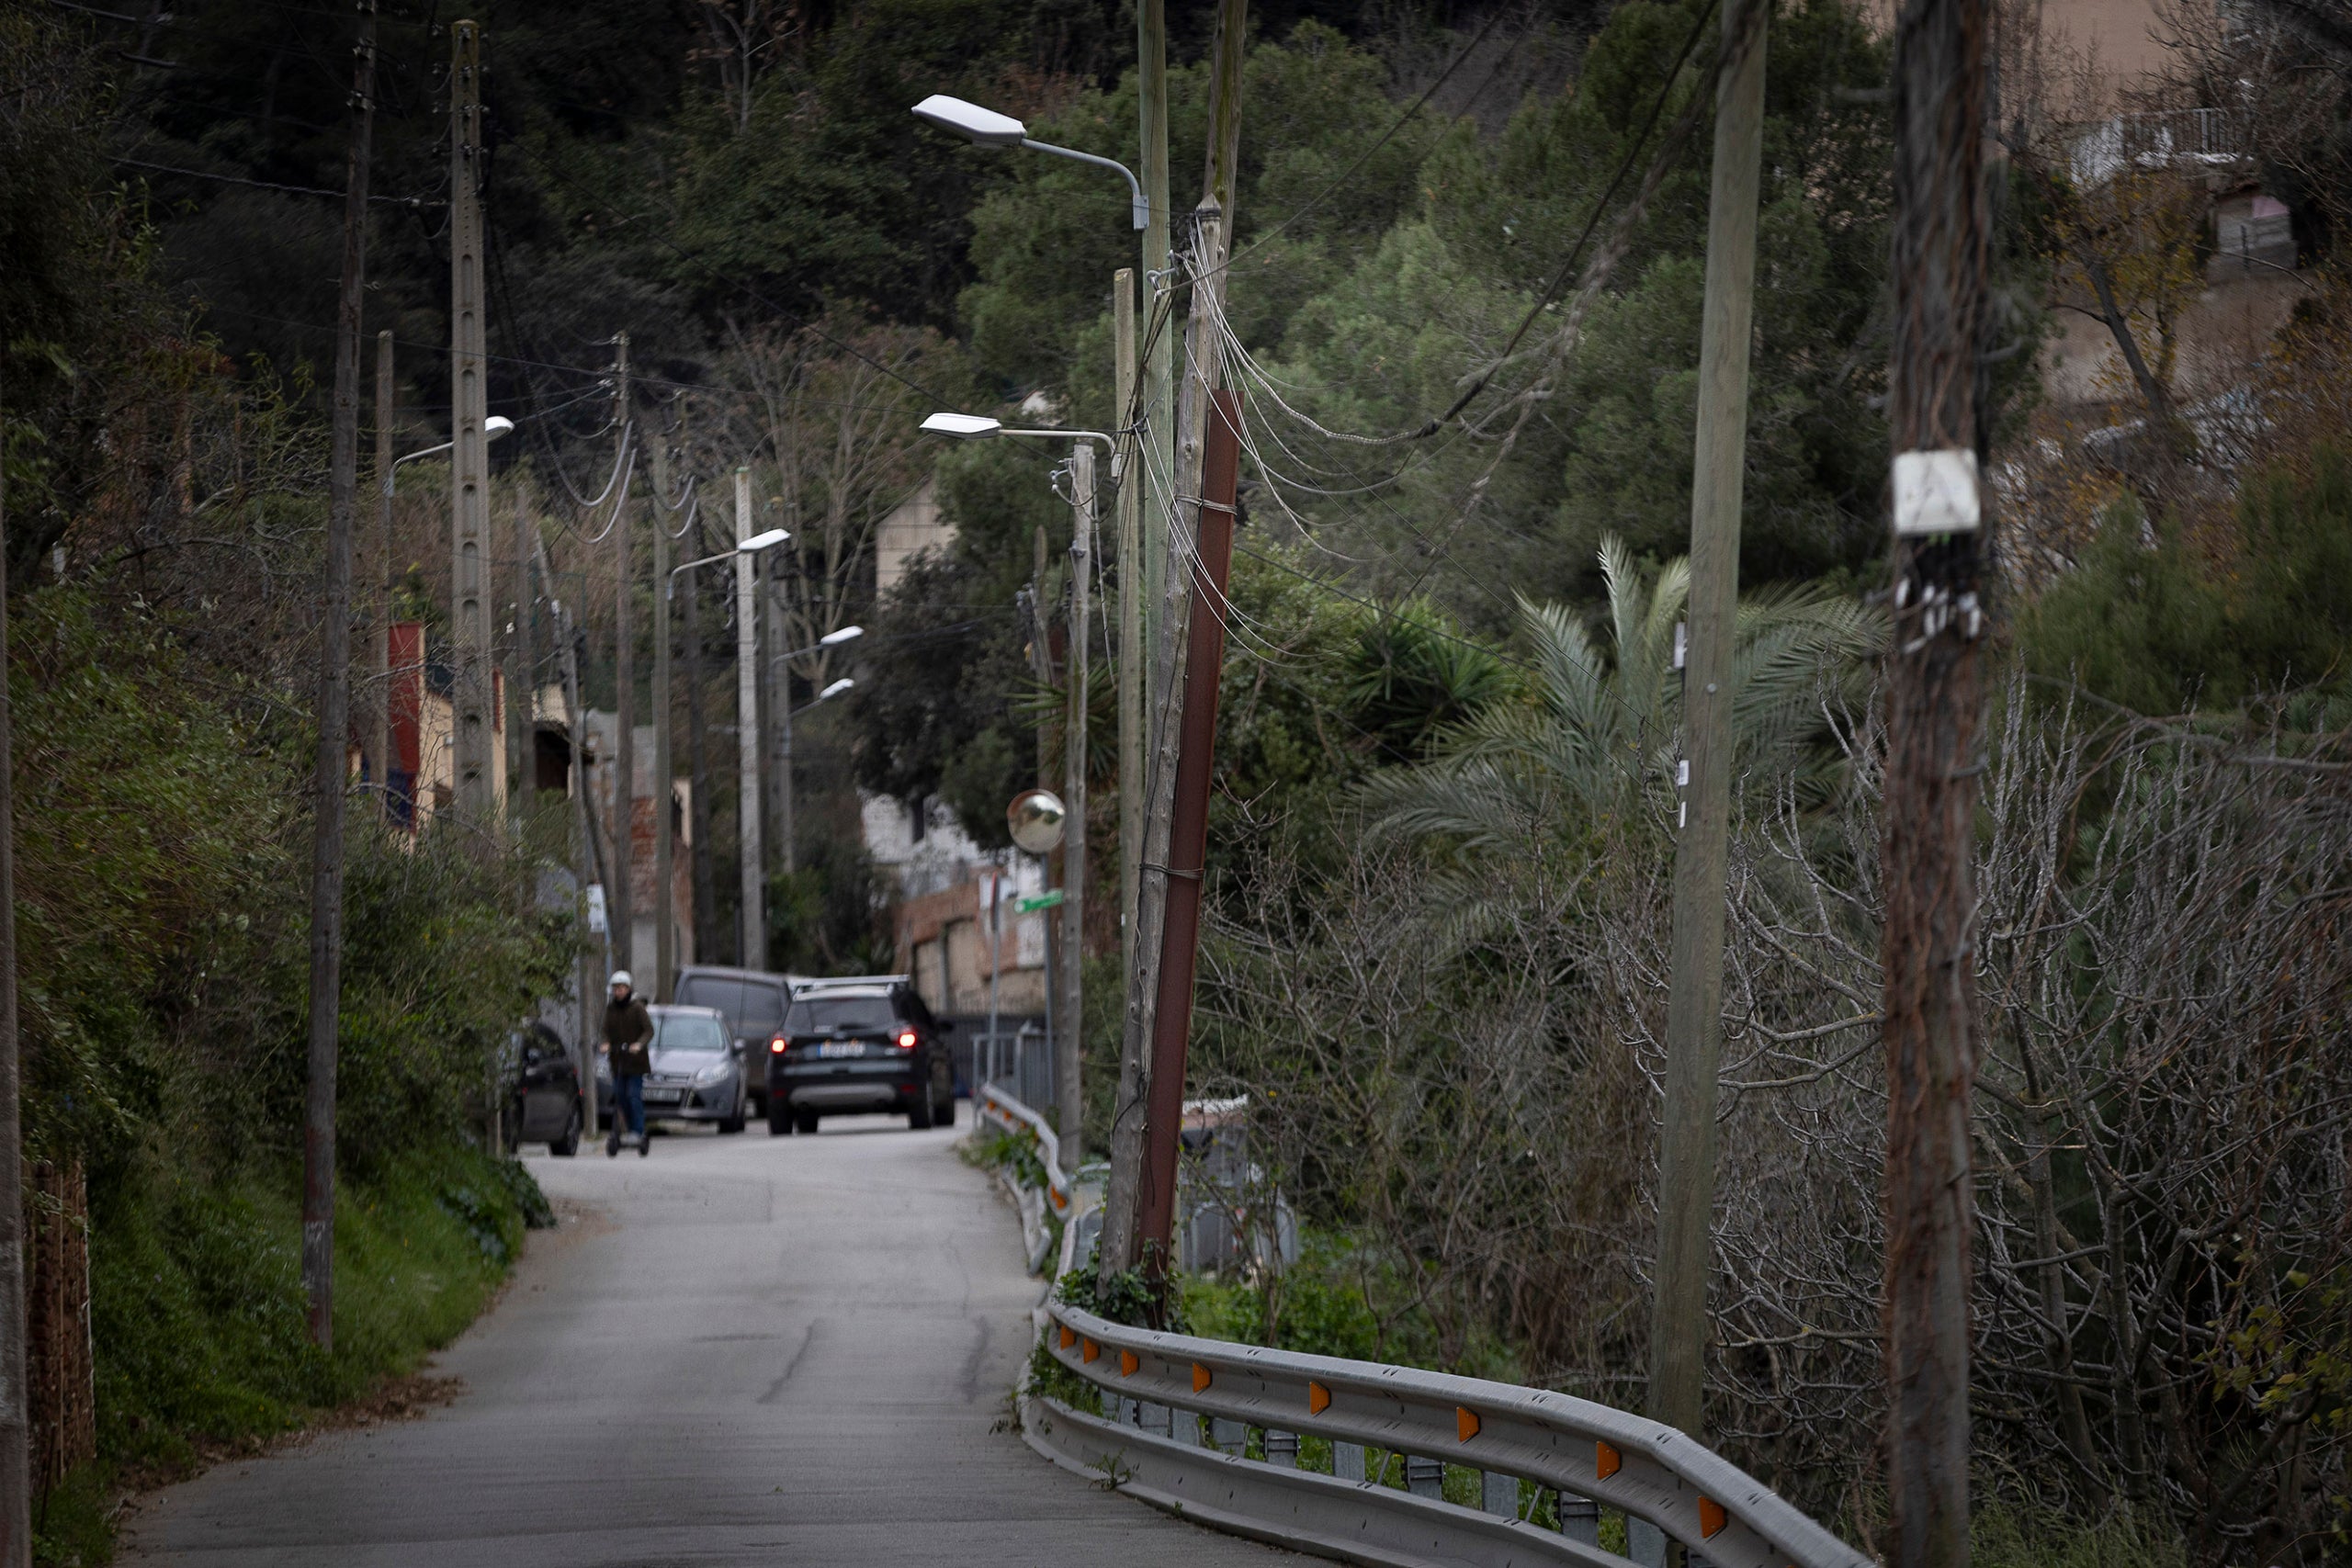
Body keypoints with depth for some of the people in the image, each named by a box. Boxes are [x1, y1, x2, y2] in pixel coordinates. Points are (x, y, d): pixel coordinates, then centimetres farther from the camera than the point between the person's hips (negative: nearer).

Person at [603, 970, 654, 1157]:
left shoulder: (637, 1008, -5)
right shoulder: (610, 1008, 8)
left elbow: (649, 1030, -9)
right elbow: (607, 1031, 11)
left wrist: (639, 1044, -26)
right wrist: (606, 1044, -10)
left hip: (635, 1060, -5)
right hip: (617, 1059, 5)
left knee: (634, 1095, -11)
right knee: (620, 1096, 2)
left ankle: (638, 1131, -8)